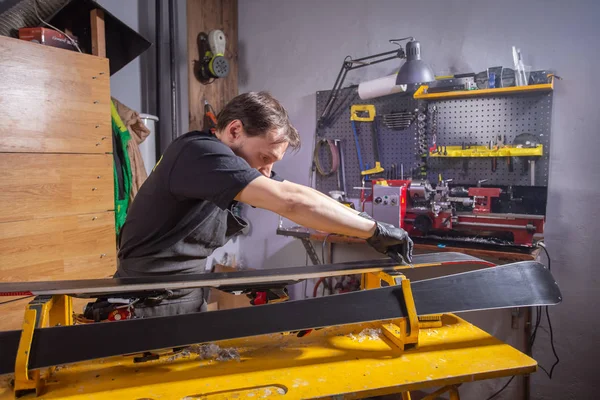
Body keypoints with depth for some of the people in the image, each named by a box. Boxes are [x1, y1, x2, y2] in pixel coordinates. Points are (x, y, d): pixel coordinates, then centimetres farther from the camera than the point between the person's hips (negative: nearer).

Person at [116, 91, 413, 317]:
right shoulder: (200, 153, -25)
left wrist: (368, 232, -11)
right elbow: (290, 201, -34)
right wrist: (374, 231, -27)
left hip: (191, 293, 8)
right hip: (154, 300, -8)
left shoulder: (240, 164, 2)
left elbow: (297, 201, 0)